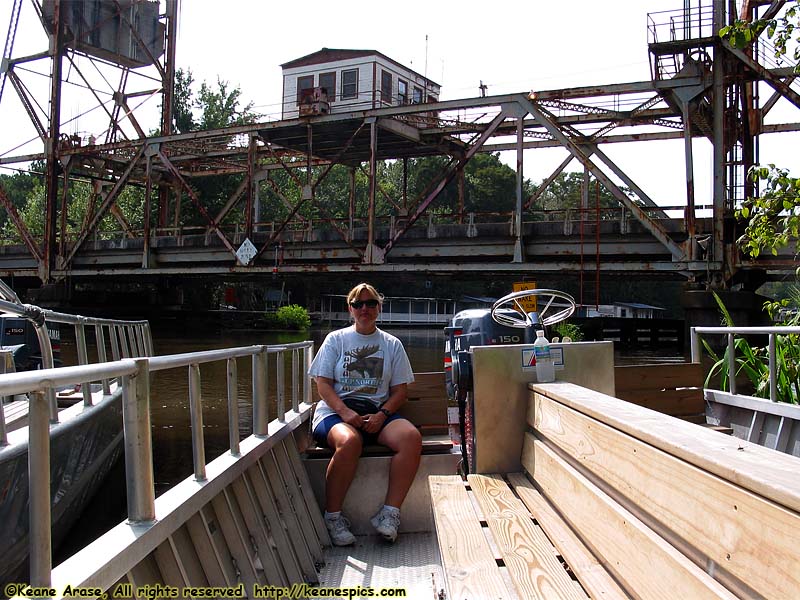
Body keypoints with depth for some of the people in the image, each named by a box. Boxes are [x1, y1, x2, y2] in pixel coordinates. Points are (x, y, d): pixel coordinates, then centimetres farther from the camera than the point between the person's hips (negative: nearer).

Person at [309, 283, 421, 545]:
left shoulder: (392, 344, 15)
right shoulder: (336, 339, 10)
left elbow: (399, 390, 10)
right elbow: (323, 383, 2)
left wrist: (382, 415, -11)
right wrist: (345, 411, -15)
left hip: (377, 413, 2)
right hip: (336, 411, -2)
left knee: (412, 437, -29)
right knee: (349, 441, -37)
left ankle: (389, 513, -21)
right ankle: (333, 516, -20)